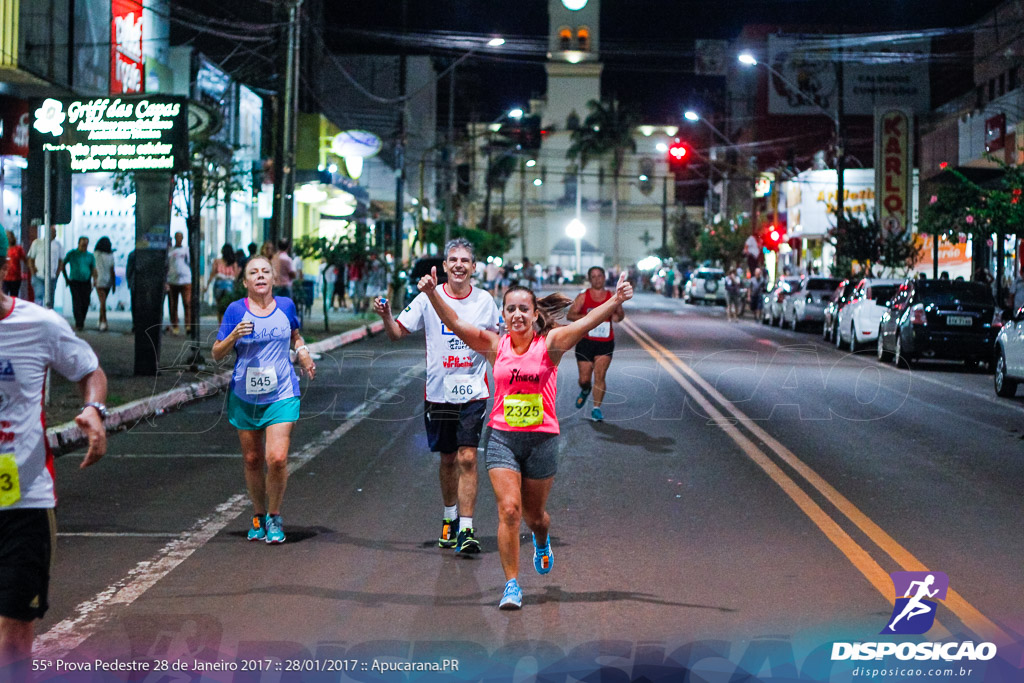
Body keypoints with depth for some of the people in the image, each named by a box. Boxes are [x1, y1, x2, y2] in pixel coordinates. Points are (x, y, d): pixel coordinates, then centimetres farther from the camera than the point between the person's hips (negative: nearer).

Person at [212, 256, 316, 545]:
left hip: (281, 395, 0)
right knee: (252, 460, 8)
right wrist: (234, 336, -19)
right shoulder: (236, 310, -2)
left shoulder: (286, 306, 4)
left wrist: (304, 355, 5)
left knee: (277, 458, -14)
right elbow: (217, 353, -1)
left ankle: (274, 517, 6)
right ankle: (258, 517, 29)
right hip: (244, 398, 0)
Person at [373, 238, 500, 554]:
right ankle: (449, 518, 33)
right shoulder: (428, 298, -3)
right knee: (447, 459, 13)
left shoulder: (485, 300, 1)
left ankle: (466, 529, -9)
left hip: (473, 393, -1)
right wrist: (386, 317, -21)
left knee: (467, 458, -10)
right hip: (439, 392, 1)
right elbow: (397, 333, -3)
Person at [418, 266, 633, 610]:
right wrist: (433, 294, -25)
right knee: (509, 510, -12)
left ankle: (542, 542, 51)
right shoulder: (495, 345, 0)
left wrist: (615, 301, -35)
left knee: (534, 514, 14)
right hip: (502, 437, 0)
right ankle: (512, 585, -3)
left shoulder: (550, 344, -4)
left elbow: (587, 323, -19)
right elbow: (454, 323, -9)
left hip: (542, 438, 0)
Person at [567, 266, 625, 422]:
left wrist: (618, 317, -9)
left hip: (605, 343, 0)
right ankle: (585, 391, 39)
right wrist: (588, 317, -21)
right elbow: (570, 315, -6)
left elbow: (621, 314, 16)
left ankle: (596, 409, -4)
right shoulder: (583, 296, -1)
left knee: (600, 376, -11)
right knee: (584, 379, 3)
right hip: (586, 341, 0)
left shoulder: (612, 296, 4)